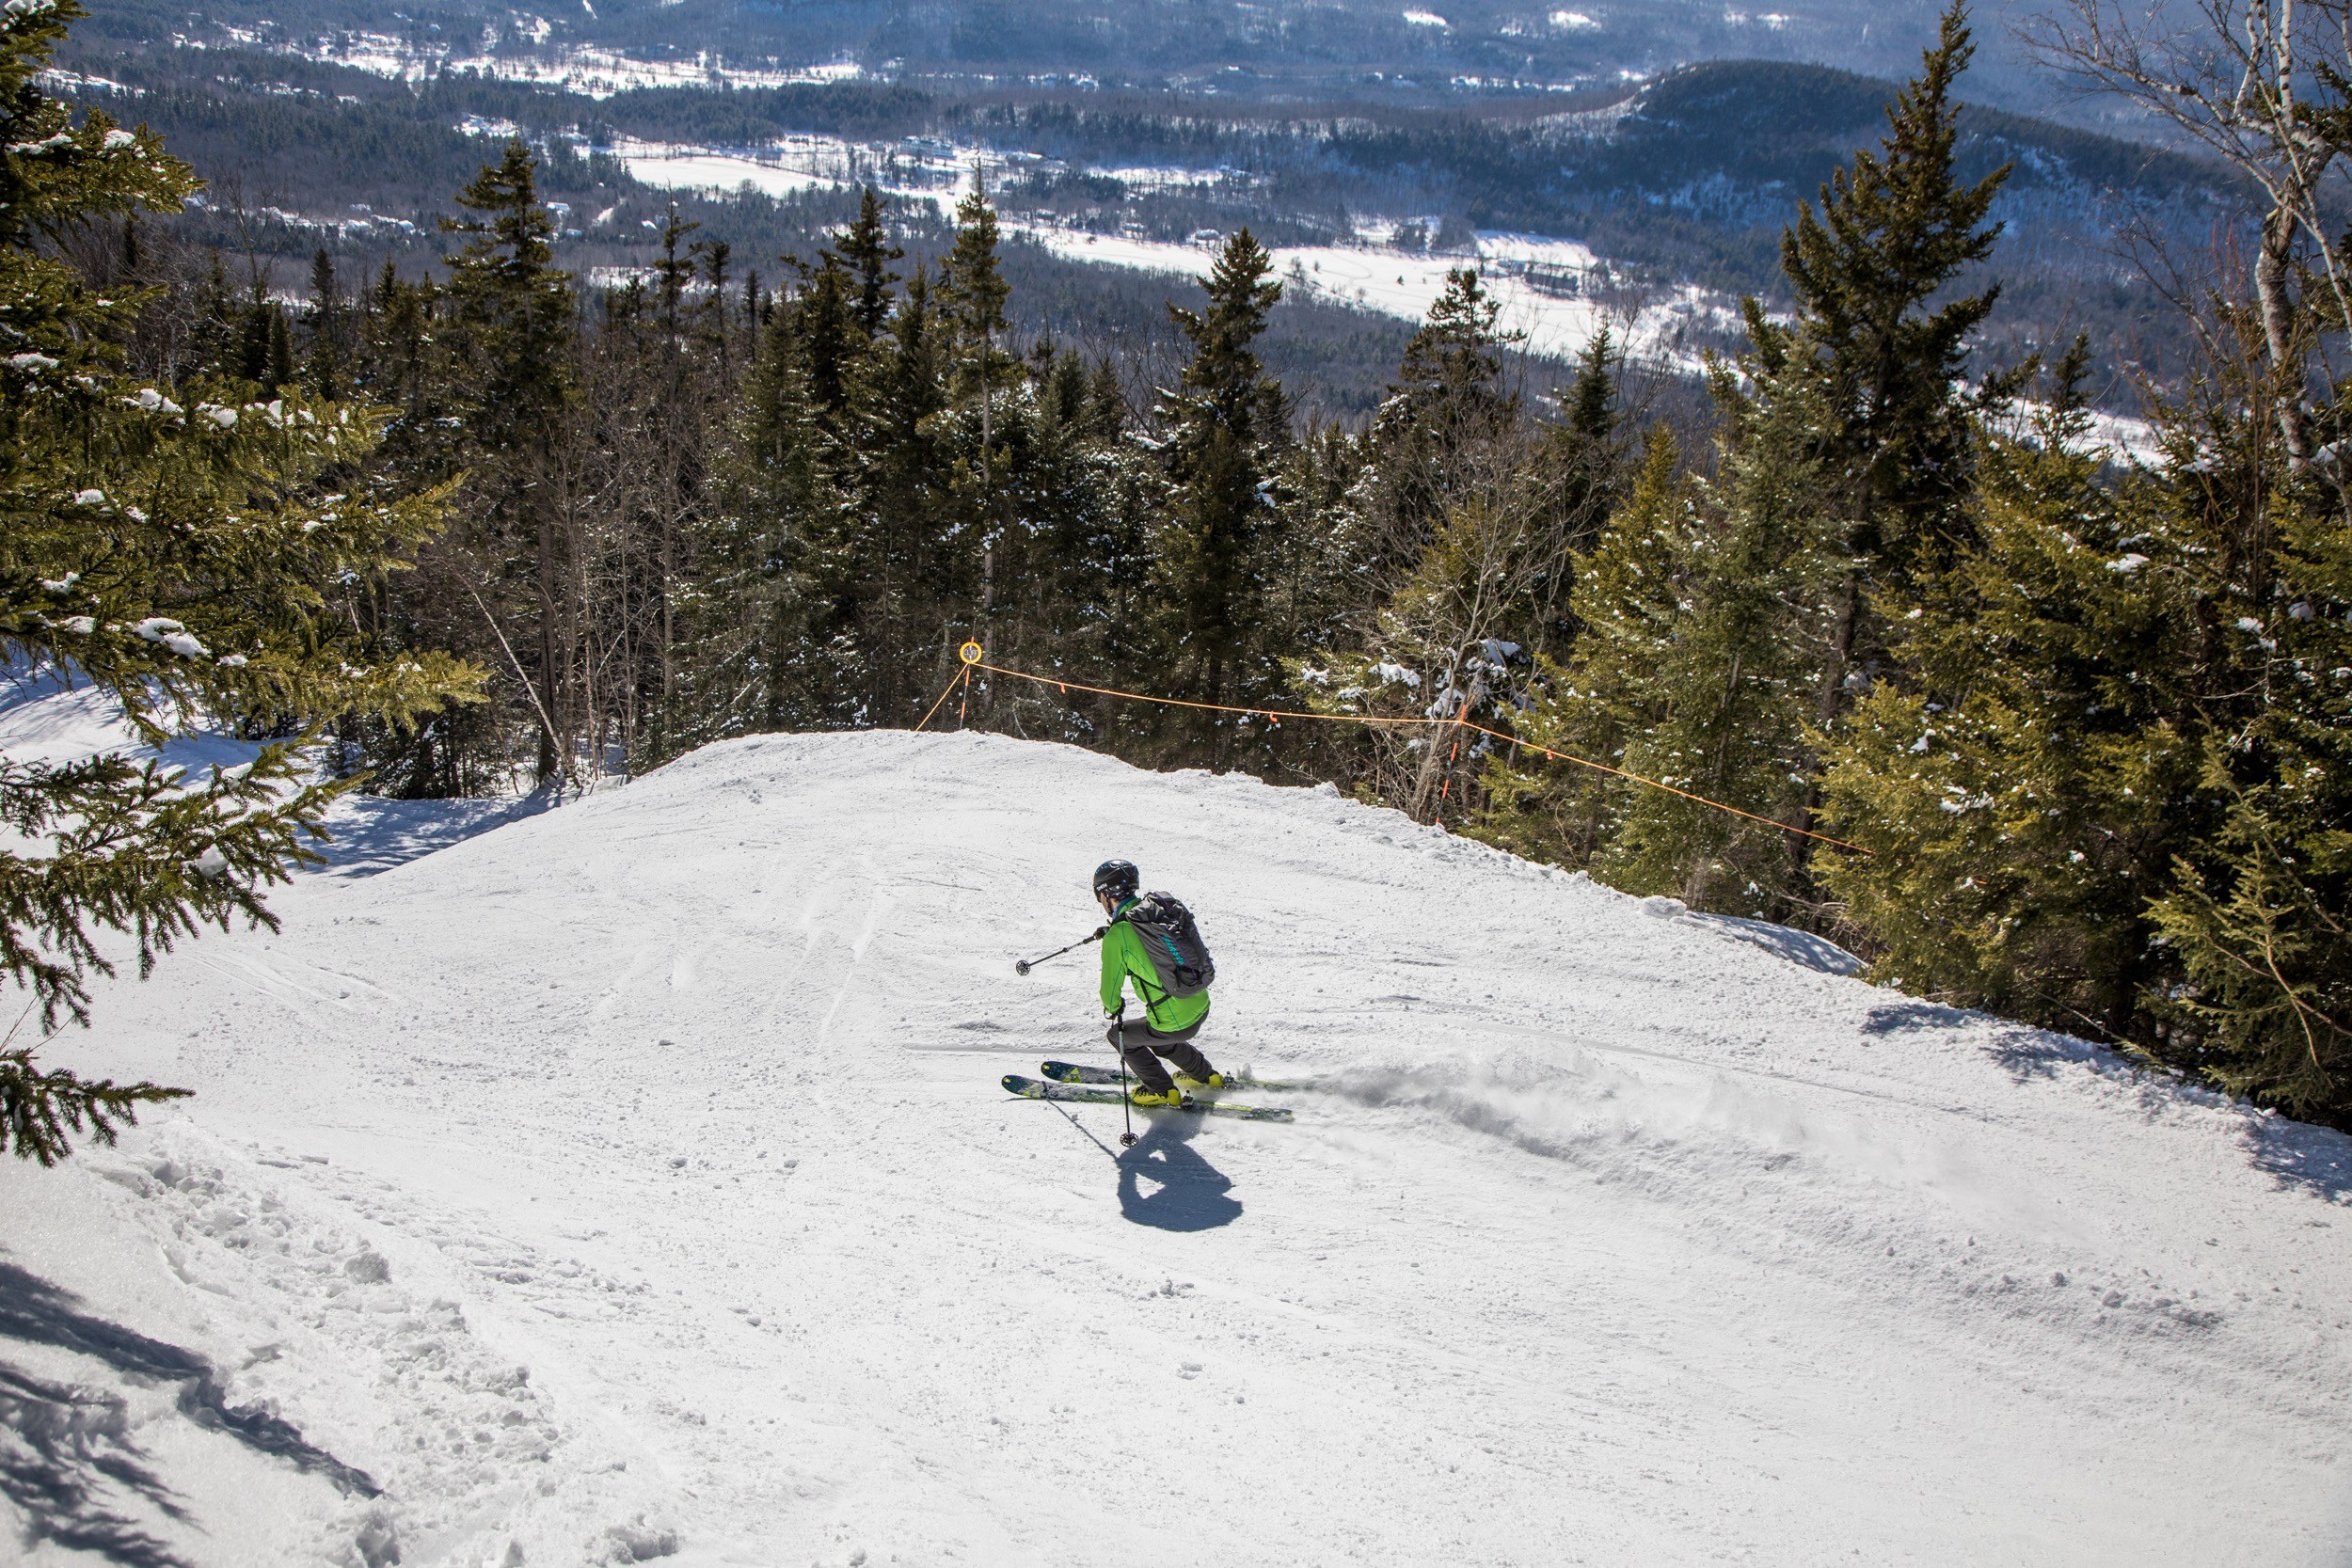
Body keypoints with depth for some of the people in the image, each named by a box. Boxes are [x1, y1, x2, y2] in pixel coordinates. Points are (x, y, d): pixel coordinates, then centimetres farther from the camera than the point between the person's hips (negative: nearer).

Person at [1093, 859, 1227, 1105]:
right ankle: (1206, 1075, 45)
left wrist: (1114, 1008, 13)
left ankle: (1162, 1091, 27)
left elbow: (1110, 992, -9)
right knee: (1158, 1038, 35)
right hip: (1202, 1007, 7)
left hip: (1175, 1025, -7)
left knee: (1117, 1034, 19)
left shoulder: (1116, 938, -19)